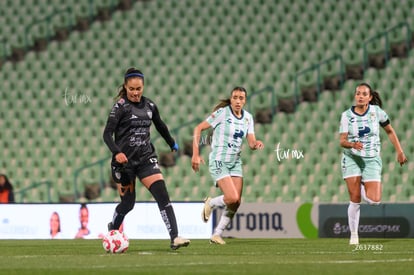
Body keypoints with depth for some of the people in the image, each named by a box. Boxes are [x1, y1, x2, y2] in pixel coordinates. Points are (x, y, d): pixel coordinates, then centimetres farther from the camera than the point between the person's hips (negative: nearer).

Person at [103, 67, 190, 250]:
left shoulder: (149, 105, 7)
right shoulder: (121, 107, -8)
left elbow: (160, 126, 26)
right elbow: (107, 134, -15)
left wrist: (172, 144, 39)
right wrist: (116, 152, -31)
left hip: (146, 158, 4)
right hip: (125, 160, -4)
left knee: (162, 194, -14)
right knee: (127, 202, 7)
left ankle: (174, 238, -22)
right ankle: (111, 231, 38)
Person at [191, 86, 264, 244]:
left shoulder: (248, 117, 6)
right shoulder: (222, 113, -11)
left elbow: (251, 143, 3)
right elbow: (198, 129, -9)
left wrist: (256, 144, -22)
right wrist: (196, 154, -15)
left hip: (235, 162, 6)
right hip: (219, 161, -6)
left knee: (236, 202, -3)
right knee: (232, 198, -20)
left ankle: (217, 235, 10)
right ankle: (210, 204, 13)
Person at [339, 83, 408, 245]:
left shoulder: (376, 111, -2)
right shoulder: (347, 115, -5)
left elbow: (390, 131, 10)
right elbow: (342, 140, -9)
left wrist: (399, 151, 9)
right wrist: (352, 144, -31)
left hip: (372, 160, 1)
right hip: (352, 158, -1)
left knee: (374, 200, -11)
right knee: (355, 200, -9)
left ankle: (362, 188, 24)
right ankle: (353, 235, 5)